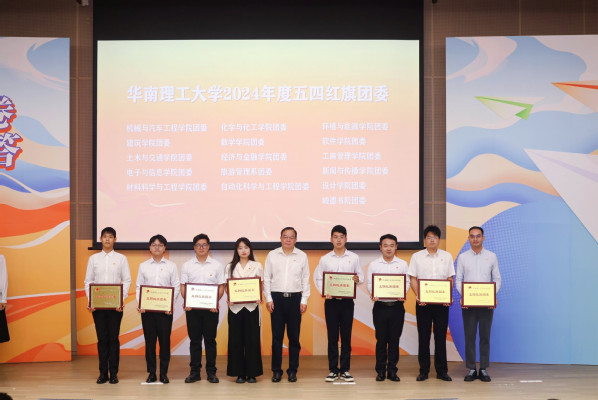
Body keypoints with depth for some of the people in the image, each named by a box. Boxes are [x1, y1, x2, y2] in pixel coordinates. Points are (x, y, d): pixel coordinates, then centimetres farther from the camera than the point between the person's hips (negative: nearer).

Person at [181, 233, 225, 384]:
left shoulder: (216, 265, 6)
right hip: (192, 308, 1)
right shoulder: (187, 266, 9)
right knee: (194, 340, 4)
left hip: (210, 308, -1)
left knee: (210, 340, 2)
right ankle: (195, 372, 10)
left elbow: (221, 286, 4)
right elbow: (183, 286, 6)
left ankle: (211, 372, 9)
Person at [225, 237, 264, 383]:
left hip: (252, 306, -1)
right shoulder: (230, 267, 11)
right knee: (236, 340, 0)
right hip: (235, 307, 1)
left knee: (252, 339, -1)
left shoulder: (257, 266, 10)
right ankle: (239, 373, 8)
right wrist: (229, 298, -11)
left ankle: (252, 373, 6)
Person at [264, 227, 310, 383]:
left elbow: (306, 280, 7)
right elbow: (266, 278, 7)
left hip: (295, 298, 0)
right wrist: (268, 299, -1)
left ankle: (293, 370, 10)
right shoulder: (272, 255, 7)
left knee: (294, 336, 2)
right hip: (276, 298, 0)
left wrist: (304, 300, 0)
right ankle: (276, 370, 8)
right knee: (277, 335, 1)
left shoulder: (302, 256, 7)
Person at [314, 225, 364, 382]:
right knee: (332, 336, 2)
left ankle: (345, 370, 9)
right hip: (331, 300, 0)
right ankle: (333, 370, 8)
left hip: (347, 300, 0)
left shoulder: (354, 258, 6)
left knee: (346, 336, 2)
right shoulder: (325, 259, 6)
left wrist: (358, 279, -15)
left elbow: (360, 275, 9)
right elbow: (317, 278, 7)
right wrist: (324, 292, -9)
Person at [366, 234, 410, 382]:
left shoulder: (402, 264, 8)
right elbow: (369, 283, 5)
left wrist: (403, 294, -13)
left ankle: (392, 370, 11)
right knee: (381, 339, 3)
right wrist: (373, 294, -15)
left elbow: (407, 282, 7)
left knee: (394, 339, 4)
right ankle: (380, 371, 11)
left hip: (397, 306, 1)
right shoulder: (374, 264, 6)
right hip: (380, 306, -1)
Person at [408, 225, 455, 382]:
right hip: (423, 302, -1)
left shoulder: (447, 256, 9)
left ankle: (441, 370, 11)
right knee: (423, 336, 2)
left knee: (441, 336, 3)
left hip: (442, 302, 1)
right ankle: (423, 370, 9)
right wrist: (418, 296, -12)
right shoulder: (417, 257, 5)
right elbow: (413, 279, 3)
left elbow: (450, 279, 8)